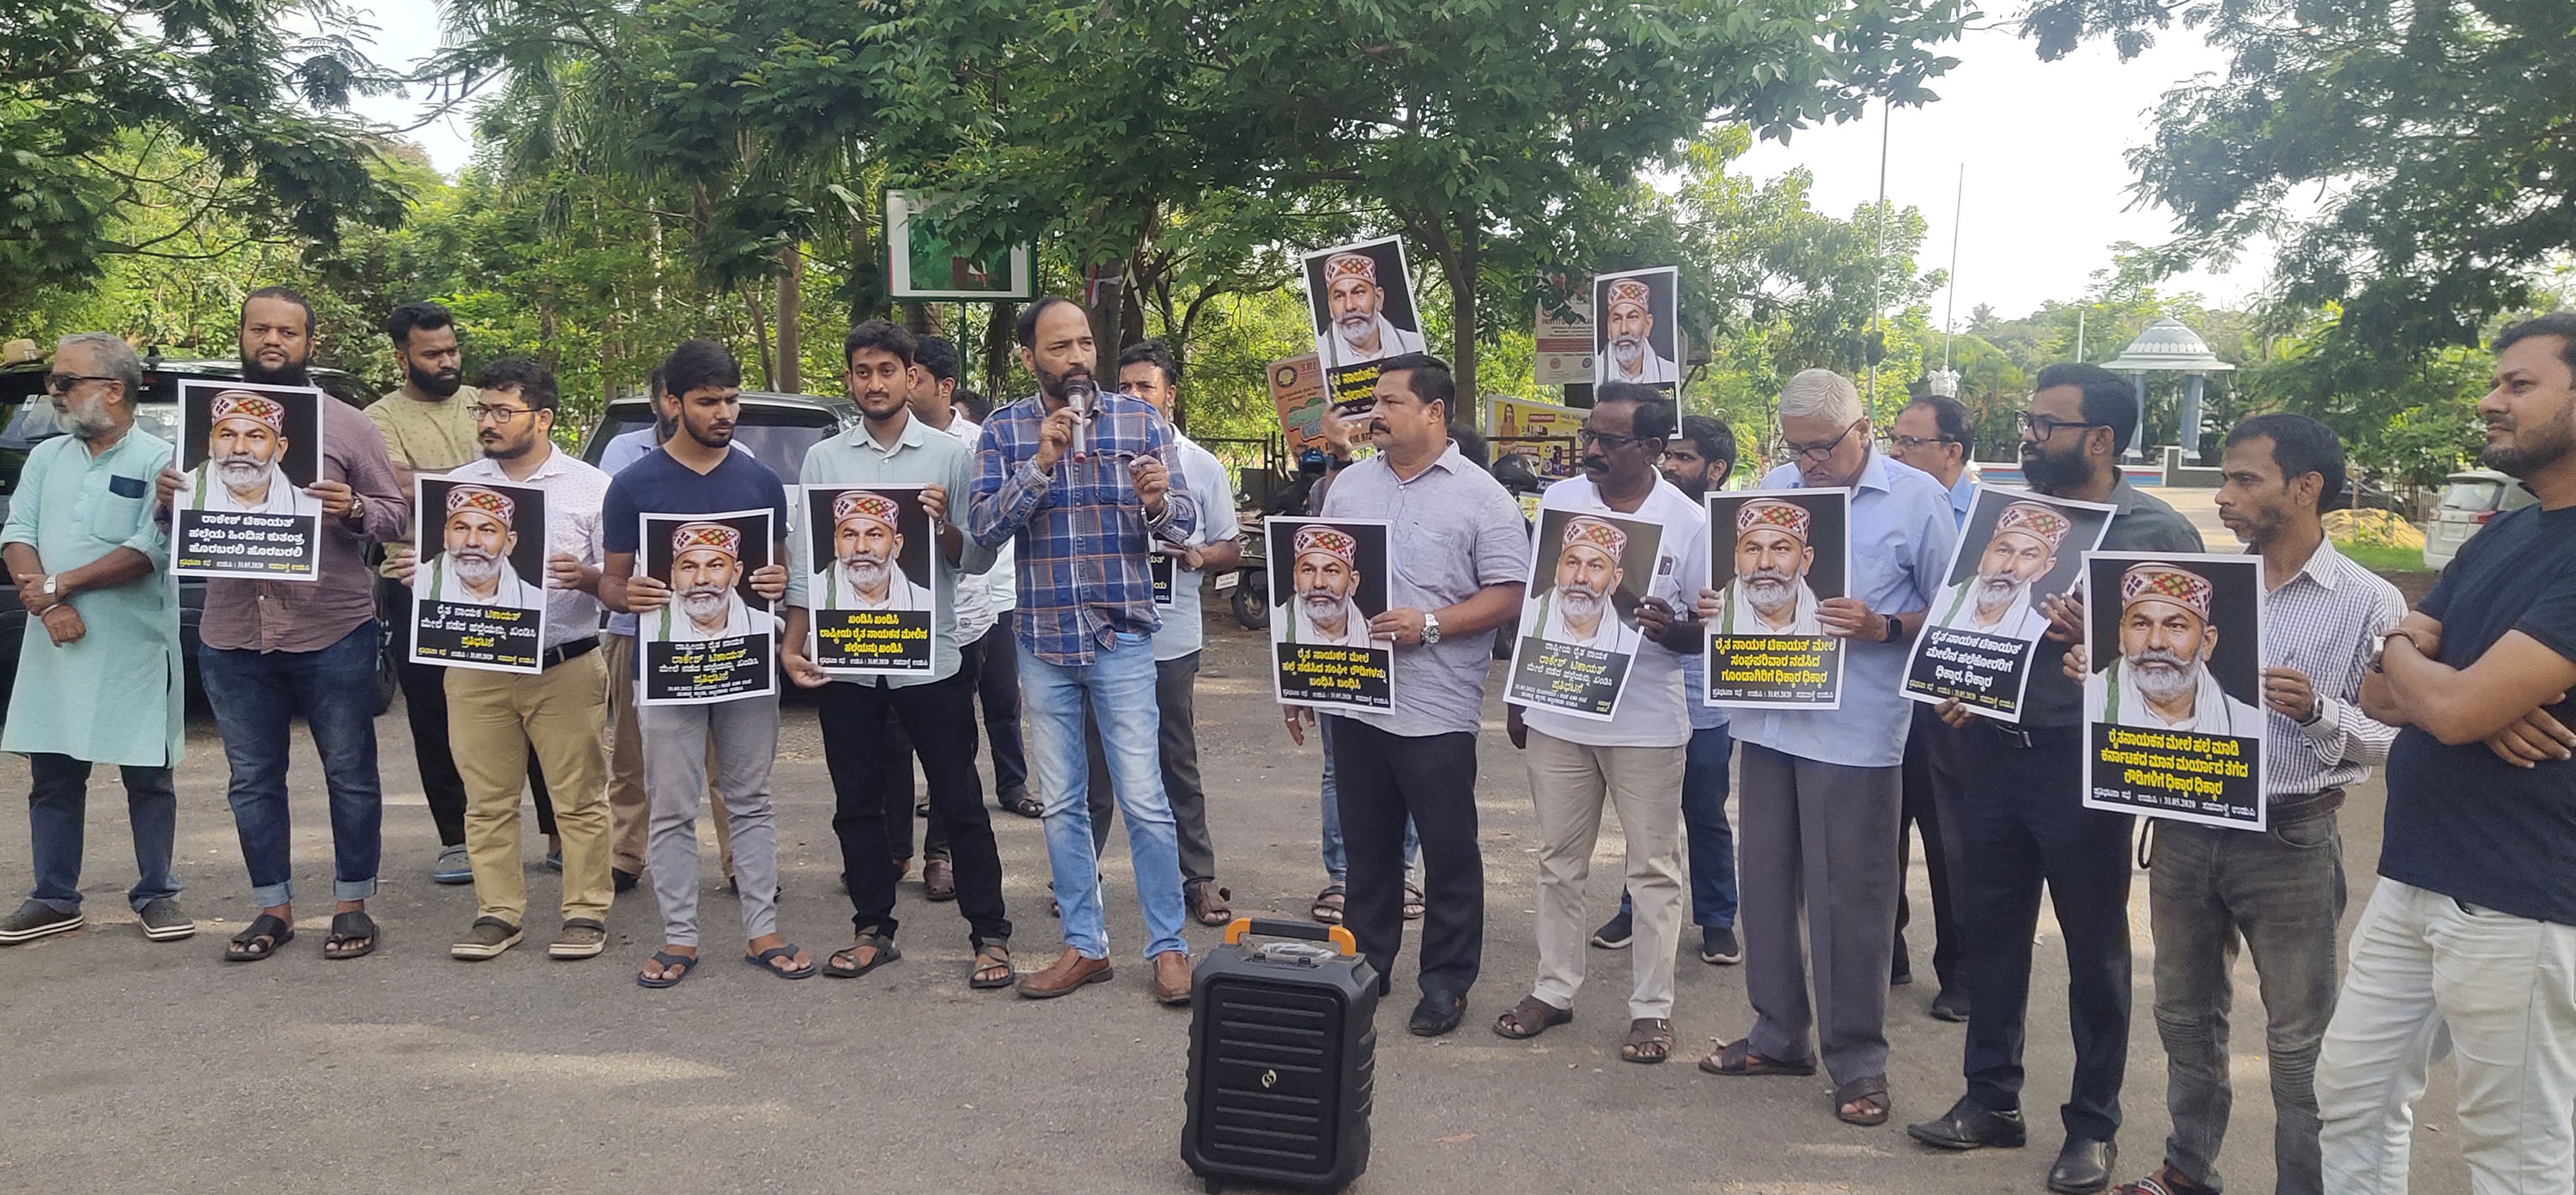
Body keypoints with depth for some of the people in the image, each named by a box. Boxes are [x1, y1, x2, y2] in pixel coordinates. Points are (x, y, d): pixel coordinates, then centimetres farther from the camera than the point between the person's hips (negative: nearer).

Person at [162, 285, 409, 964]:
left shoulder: (347, 428, 1)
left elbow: (396, 517, 1)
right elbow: (180, 520, 14)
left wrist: (353, 509, -20)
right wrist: (167, 500, -8)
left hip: (333, 634, -3)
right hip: (233, 635, 3)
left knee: (350, 774, 5)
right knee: (253, 779, 10)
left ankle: (353, 904, 16)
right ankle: (273, 908, 21)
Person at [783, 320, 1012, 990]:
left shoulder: (950, 456, 1)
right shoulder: (823, 459, 7)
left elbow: (980, 559, 0)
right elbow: (805, 558, 7)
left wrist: (943, 526, -19)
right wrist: (793, 643, 0)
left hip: (931, 656, -2)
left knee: (958, 800, 3)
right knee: (857, 801, 11)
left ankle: (989, 935, 12)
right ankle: (873, 929, 24)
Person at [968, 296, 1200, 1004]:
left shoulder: (1139, 420, 0)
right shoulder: (1004, 431, 2)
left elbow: (1185, 522, -1)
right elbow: (985, 528, -7)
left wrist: (1160, 503, -25)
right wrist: (1040, 463, -20)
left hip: (1122, 637, -2)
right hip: (1043, 642, 2)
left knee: (1144, 800, -3)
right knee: (1061, 804, 10)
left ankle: (1168, 946, 9)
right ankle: (1084, 945, 22)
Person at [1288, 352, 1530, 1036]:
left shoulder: (1480, 497, -4)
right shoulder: (1349, 486, 11)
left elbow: (1508, 595, -9)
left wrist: (1429, 625, -19)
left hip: (1436, 712, -5)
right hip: (1353, 700, 5)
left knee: (1449, 851, 3)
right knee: (1366, 847, 15)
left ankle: (1447, 981, 15)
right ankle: (1365, 966, 27)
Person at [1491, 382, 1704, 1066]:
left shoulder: (1689, 523, -7)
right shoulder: (1558, 500, 2)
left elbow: (1709, 630, -2)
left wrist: (1671, 630, -25)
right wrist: (1518, 696, 10)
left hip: (1646, 721, -3)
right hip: (1557, 713, 3)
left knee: (1653, 870, 6)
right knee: (1559, 861, 13)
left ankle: (1651, 1008, 17)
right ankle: (1554, 989, 26)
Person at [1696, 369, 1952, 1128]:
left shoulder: (1917, 499, -4)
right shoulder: (1773, 489, 11)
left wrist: (1882, 628, -20)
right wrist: (1715, 607, -1)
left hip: (1854, 731, -5)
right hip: (1768, 716, 6)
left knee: (1849, 900, 1)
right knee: (1767, 884, 13)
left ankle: (1857, 1059, 14)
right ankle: (1778, 1035, 27)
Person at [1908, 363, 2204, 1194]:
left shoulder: (2159, 533, -6)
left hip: (2085, 760, -4)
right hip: (1993, 747, 5)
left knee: (2094, 946, 7)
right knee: (1990, 929, 11)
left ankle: (2093, 1124, 21)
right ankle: (1991, 1100, 26)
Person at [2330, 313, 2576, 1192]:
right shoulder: (2497, 538, 12)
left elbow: (2454, 706, -23)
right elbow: (2379, 693, 12)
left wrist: (2400, 646, 0)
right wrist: (2475, 699, -11)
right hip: (2412, 877, 9)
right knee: (2351, 1095, 15)